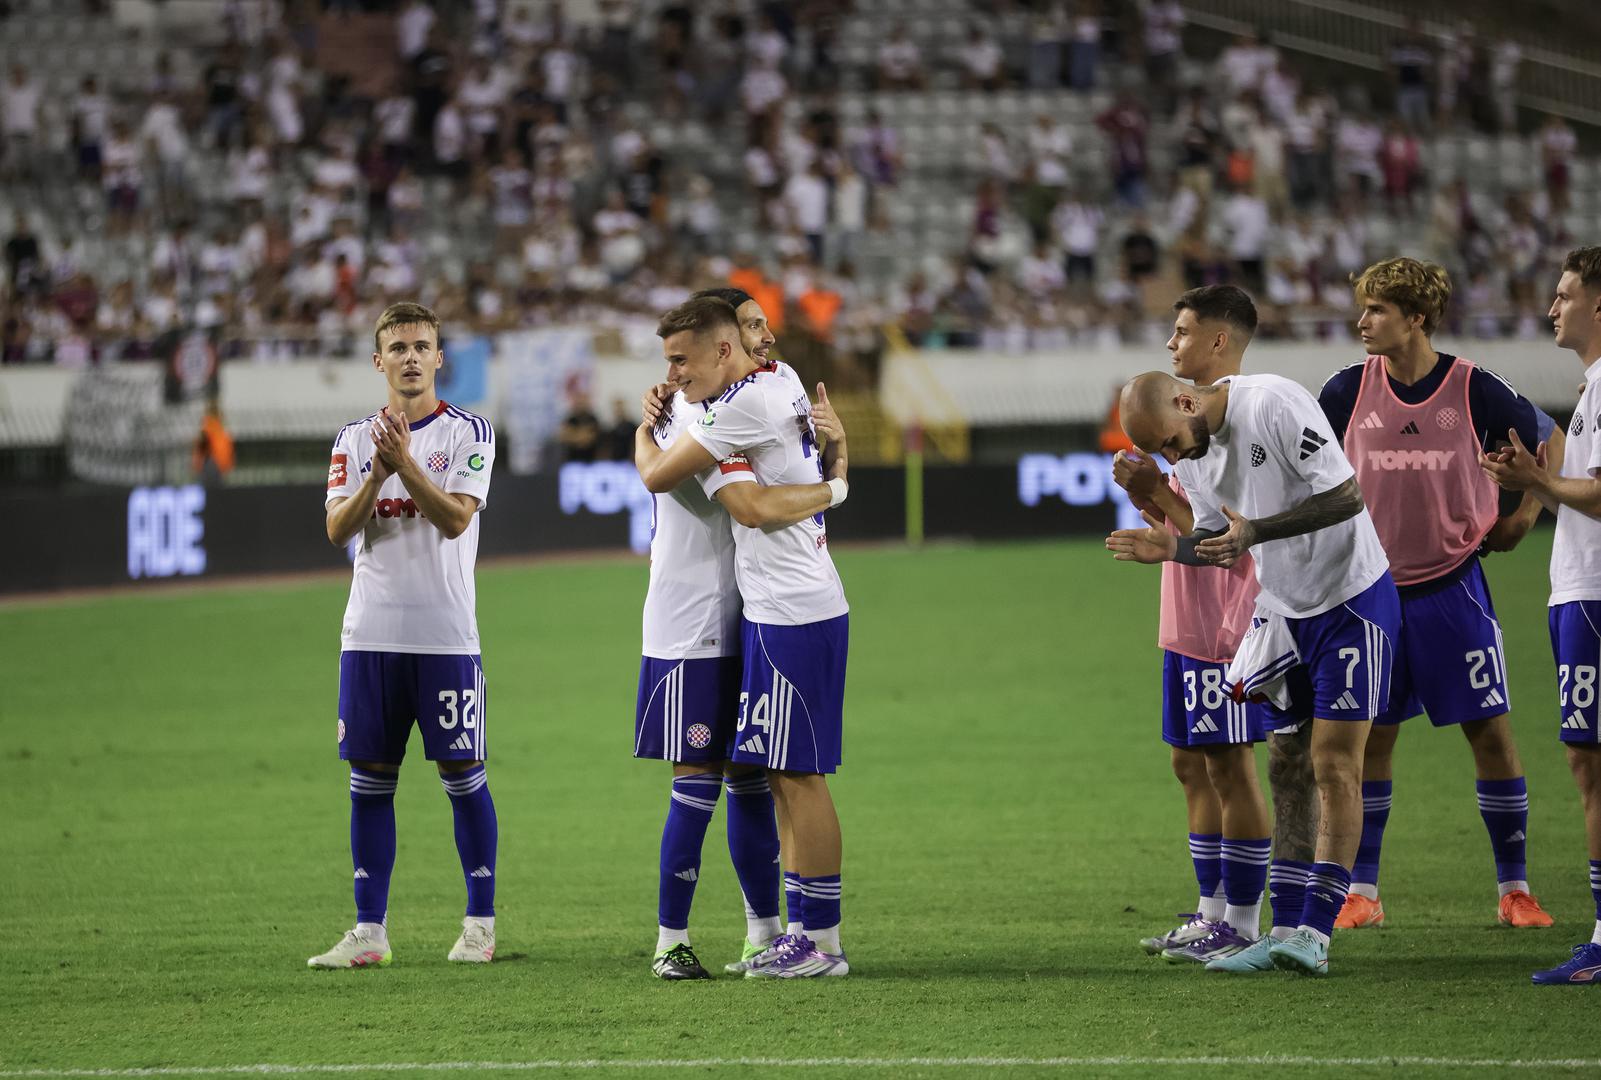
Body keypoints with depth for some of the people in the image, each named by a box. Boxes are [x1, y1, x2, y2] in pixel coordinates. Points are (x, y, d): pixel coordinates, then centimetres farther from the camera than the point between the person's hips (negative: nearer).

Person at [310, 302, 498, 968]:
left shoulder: (468, 433, 0)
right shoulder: (355, 439, 10)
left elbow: (456, 518, -13)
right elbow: (338, 530, -2)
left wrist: (406, 462, -24)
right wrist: (380, 473, -17)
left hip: (445, 635, -3)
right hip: (370, 633, 3)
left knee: (462, 775, 0)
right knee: (370, 779, 4)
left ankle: (480, 924, 9)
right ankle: (369, 931, 7)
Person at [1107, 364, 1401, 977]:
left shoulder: (1274, 404, -23)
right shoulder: (1190, 452, 1)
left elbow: (1347, 496, -22)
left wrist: (1256, 530, -29)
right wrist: (1171, 549, -10)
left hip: (1352, 599, -7)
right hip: (1281, 605, 7)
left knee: (1335, 766, -10)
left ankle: (1313, 935, -11)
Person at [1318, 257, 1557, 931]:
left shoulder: (1474, 390, -6)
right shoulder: (1348, 391, -1)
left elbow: (1546, 443, 9)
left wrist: (1521, 516, 3)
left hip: (1451, 586, -2)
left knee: (1489, 729, -2)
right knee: (1370, 737, 4)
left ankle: (1514, 888, 6)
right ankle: (1361, 893, 11)